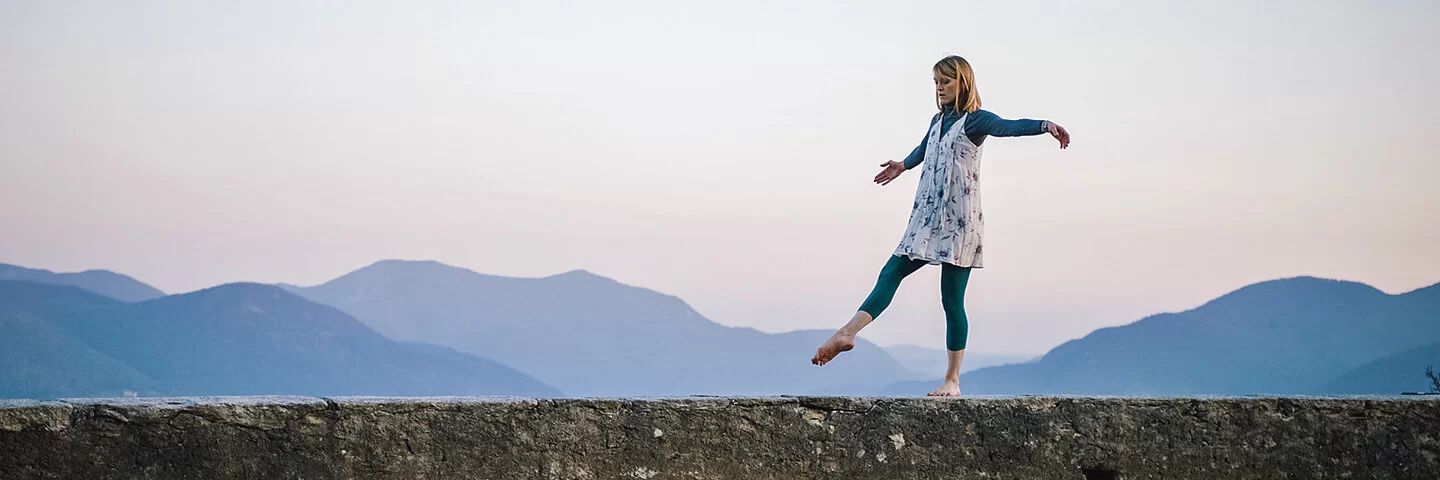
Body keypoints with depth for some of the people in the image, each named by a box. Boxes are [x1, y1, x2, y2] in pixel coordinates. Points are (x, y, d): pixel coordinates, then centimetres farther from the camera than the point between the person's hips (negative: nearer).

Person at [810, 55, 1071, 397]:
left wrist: (1045, 125, -48)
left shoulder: (975, 120, -8)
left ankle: (952, 381, -1)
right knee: (891, 273, 1)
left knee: (952, 301, -5)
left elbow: (1010, 127, -28)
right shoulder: (938, 121, 16)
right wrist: (904, 165, 59)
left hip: (959, 224, -7)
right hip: (927, 220, 8)